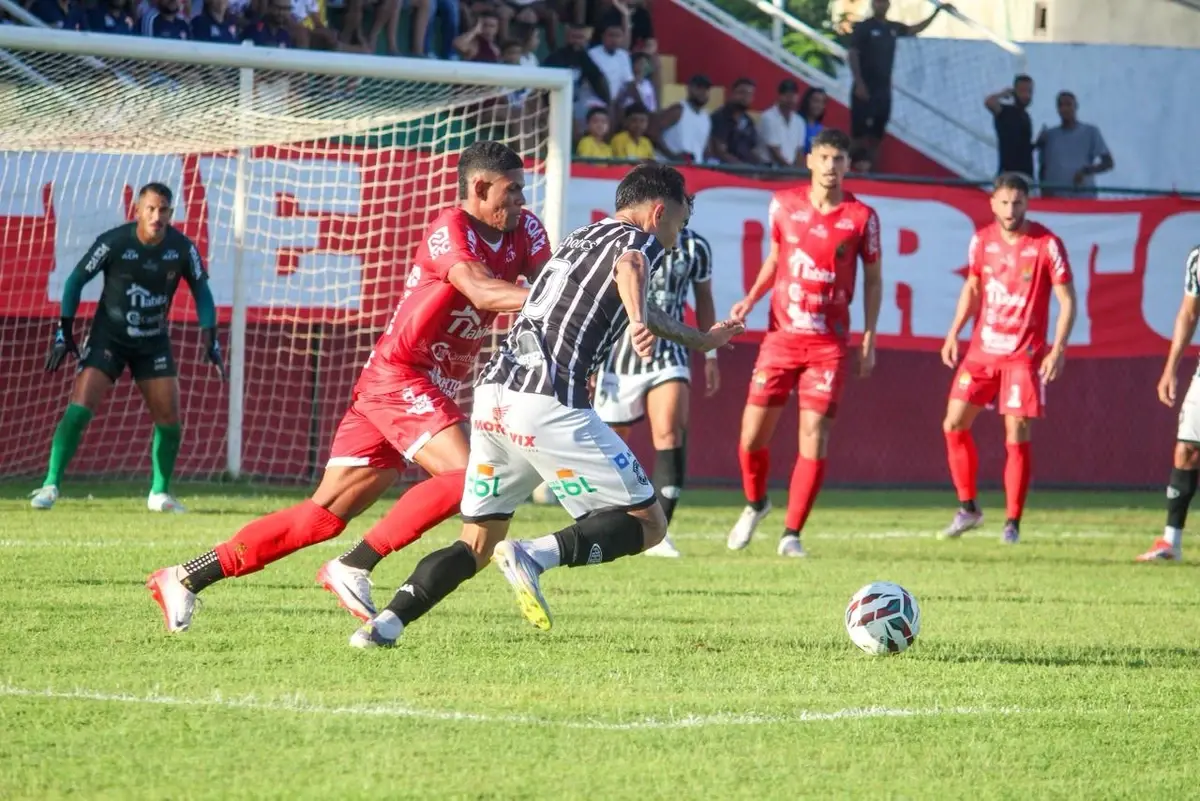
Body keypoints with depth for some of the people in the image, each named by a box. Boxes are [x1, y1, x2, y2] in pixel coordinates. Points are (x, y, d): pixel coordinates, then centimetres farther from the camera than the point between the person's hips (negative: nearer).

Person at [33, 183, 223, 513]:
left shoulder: (182, 248, -12)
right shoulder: (114, 242, -19)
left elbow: (201, 290, 4)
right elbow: (76, 280, -8)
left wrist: (210, 338, -3)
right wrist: (64, 333, -9)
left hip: (154, 343, 3)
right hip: (108, 338, -3)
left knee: (169, 418, -1)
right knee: (80, 408, -17)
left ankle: (160, 493, 18)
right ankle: (51, 485, -11)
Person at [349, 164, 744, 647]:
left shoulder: (578, 240, 30)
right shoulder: (641, 240, 6)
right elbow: (630, 265, -21)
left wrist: (700, 340, 62)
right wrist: (640, 321, -41)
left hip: (493, 393, 8)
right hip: (551, 404, -8)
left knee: (476, 545, 15)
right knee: (647, 523, 1)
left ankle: (386, 623, -5)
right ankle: (534, 557, -20)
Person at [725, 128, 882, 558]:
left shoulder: (861, 217, -3)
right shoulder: (784, 204, 3)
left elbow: (873, 279, 6)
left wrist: (869, 338, 0)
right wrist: (751, 299, 3)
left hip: (829, 344, -2)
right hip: (781, 336, 2)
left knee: (814, 437, -9)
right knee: (752, 434, 0)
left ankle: (791, 534, 1)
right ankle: (755, 504, 30)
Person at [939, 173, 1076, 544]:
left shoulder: (1047, 244, -10)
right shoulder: (982, 240, 3)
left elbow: (1067, 299, -7)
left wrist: (1058, 349, -16)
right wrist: (954, 333, 10)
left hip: (1024, 355, -5)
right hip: (982, 349, 5)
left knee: (1017, 436, -7)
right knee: (954, 425, 1)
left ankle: (1012, 523, 2)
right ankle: (968, 508, 17)